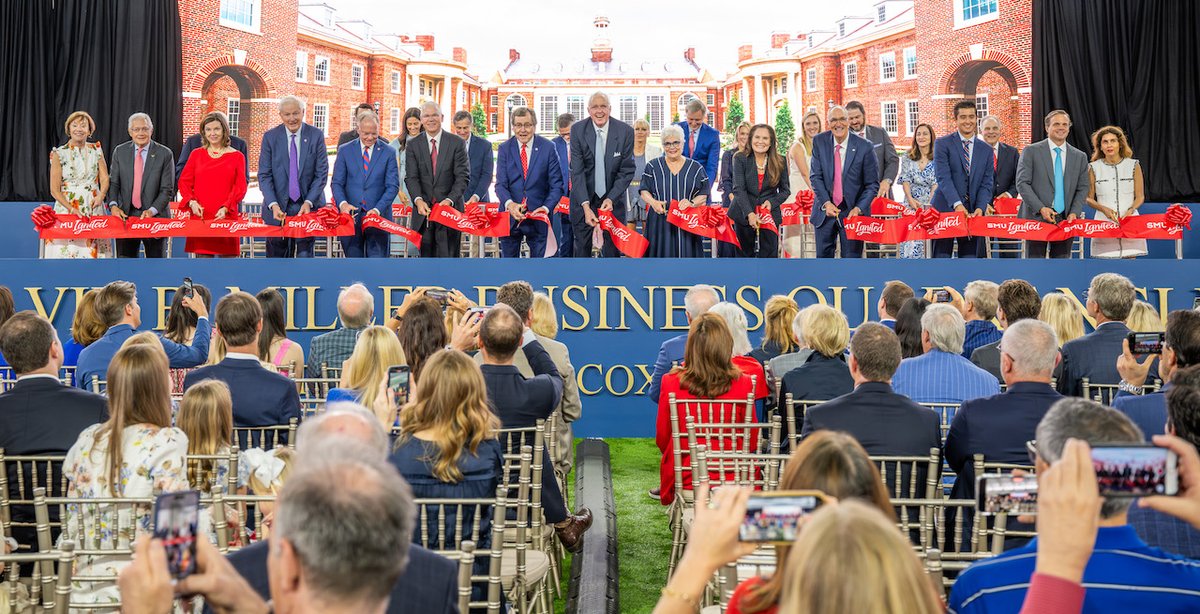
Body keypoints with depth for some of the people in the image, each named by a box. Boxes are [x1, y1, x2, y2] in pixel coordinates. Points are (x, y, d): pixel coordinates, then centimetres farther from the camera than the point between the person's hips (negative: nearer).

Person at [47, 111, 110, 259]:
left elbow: (105, 178, 7)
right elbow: (54, 190, -1)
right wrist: (72, 210, -14)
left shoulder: (96, 151, 9)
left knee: (92, 252, -5)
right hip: (67, 209, -2)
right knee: (67, 252, -9)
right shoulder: (59, 154, 1)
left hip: (93, 209, 2)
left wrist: (101, 195, -14)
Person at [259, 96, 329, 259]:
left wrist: (308, 202, -13)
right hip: (278, 208, 1)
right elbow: (264, 175, -2)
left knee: (305, 255, -1)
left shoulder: (316, 135, -1)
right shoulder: (270, 137, 1)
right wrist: (273, 204, -16)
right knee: (277, 257, 5)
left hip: (309, 205, -1)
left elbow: (322, 174, -2)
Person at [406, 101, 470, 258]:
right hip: (423, 210, 2)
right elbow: (411, 177, 0)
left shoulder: (457, 143, 2)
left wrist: (449, 200, -17)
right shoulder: (413, 145, 7)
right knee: (426, 256, 5)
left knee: (448, 255, -3)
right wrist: (418, 200, -19)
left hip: (449, 209, -2)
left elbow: (463, 176, -4)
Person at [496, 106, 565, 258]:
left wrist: (546, 208, -19)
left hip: (538, 217, -1)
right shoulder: (504, 148, 2)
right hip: (510, 217, 1)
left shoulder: (548, 148, -2)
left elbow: (556, 185, -3)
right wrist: (509, 204, -24)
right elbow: (500, 184, -4)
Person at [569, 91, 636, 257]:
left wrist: (611, 198, -18)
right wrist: (586, 206, -21)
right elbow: (577, 170, -13)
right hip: (583, 198, 0)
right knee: (581, 249, 5)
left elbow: (627, 171, -6)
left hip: (613, 198, 0)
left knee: (612, 249, 3)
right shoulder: (577, 130, -10)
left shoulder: (625, 131, -10)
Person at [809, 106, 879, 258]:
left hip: (852, 212, -2)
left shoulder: (864, 146, -8)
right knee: (823, 256, 10)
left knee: (852, 257, 0)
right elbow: (816, 176, -2)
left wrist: (858, 209, -17)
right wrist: (826, 203, -15)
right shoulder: (819, 142, -1)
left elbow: (872, 184, -4)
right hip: (825, 210, 3)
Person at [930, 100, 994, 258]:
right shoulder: (943, 144, 1)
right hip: (945, 209, -3)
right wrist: (957, 204, -22)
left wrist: (980, 208, -11)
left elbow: (987, 183, 7)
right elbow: (943, 178, -10)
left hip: (972, 212, 4)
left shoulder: (986, 150, 13)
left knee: (970, 256, 3)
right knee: (941, 257, -4)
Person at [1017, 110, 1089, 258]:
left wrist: (1074, 213, -5)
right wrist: (1041, 208, -15)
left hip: (1065, 220, 3)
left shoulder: (1080, 157, 14)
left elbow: (1083, 189, 12)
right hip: (1037, 218, -3)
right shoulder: (1031, 151, 2)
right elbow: (1022, 183, -4)